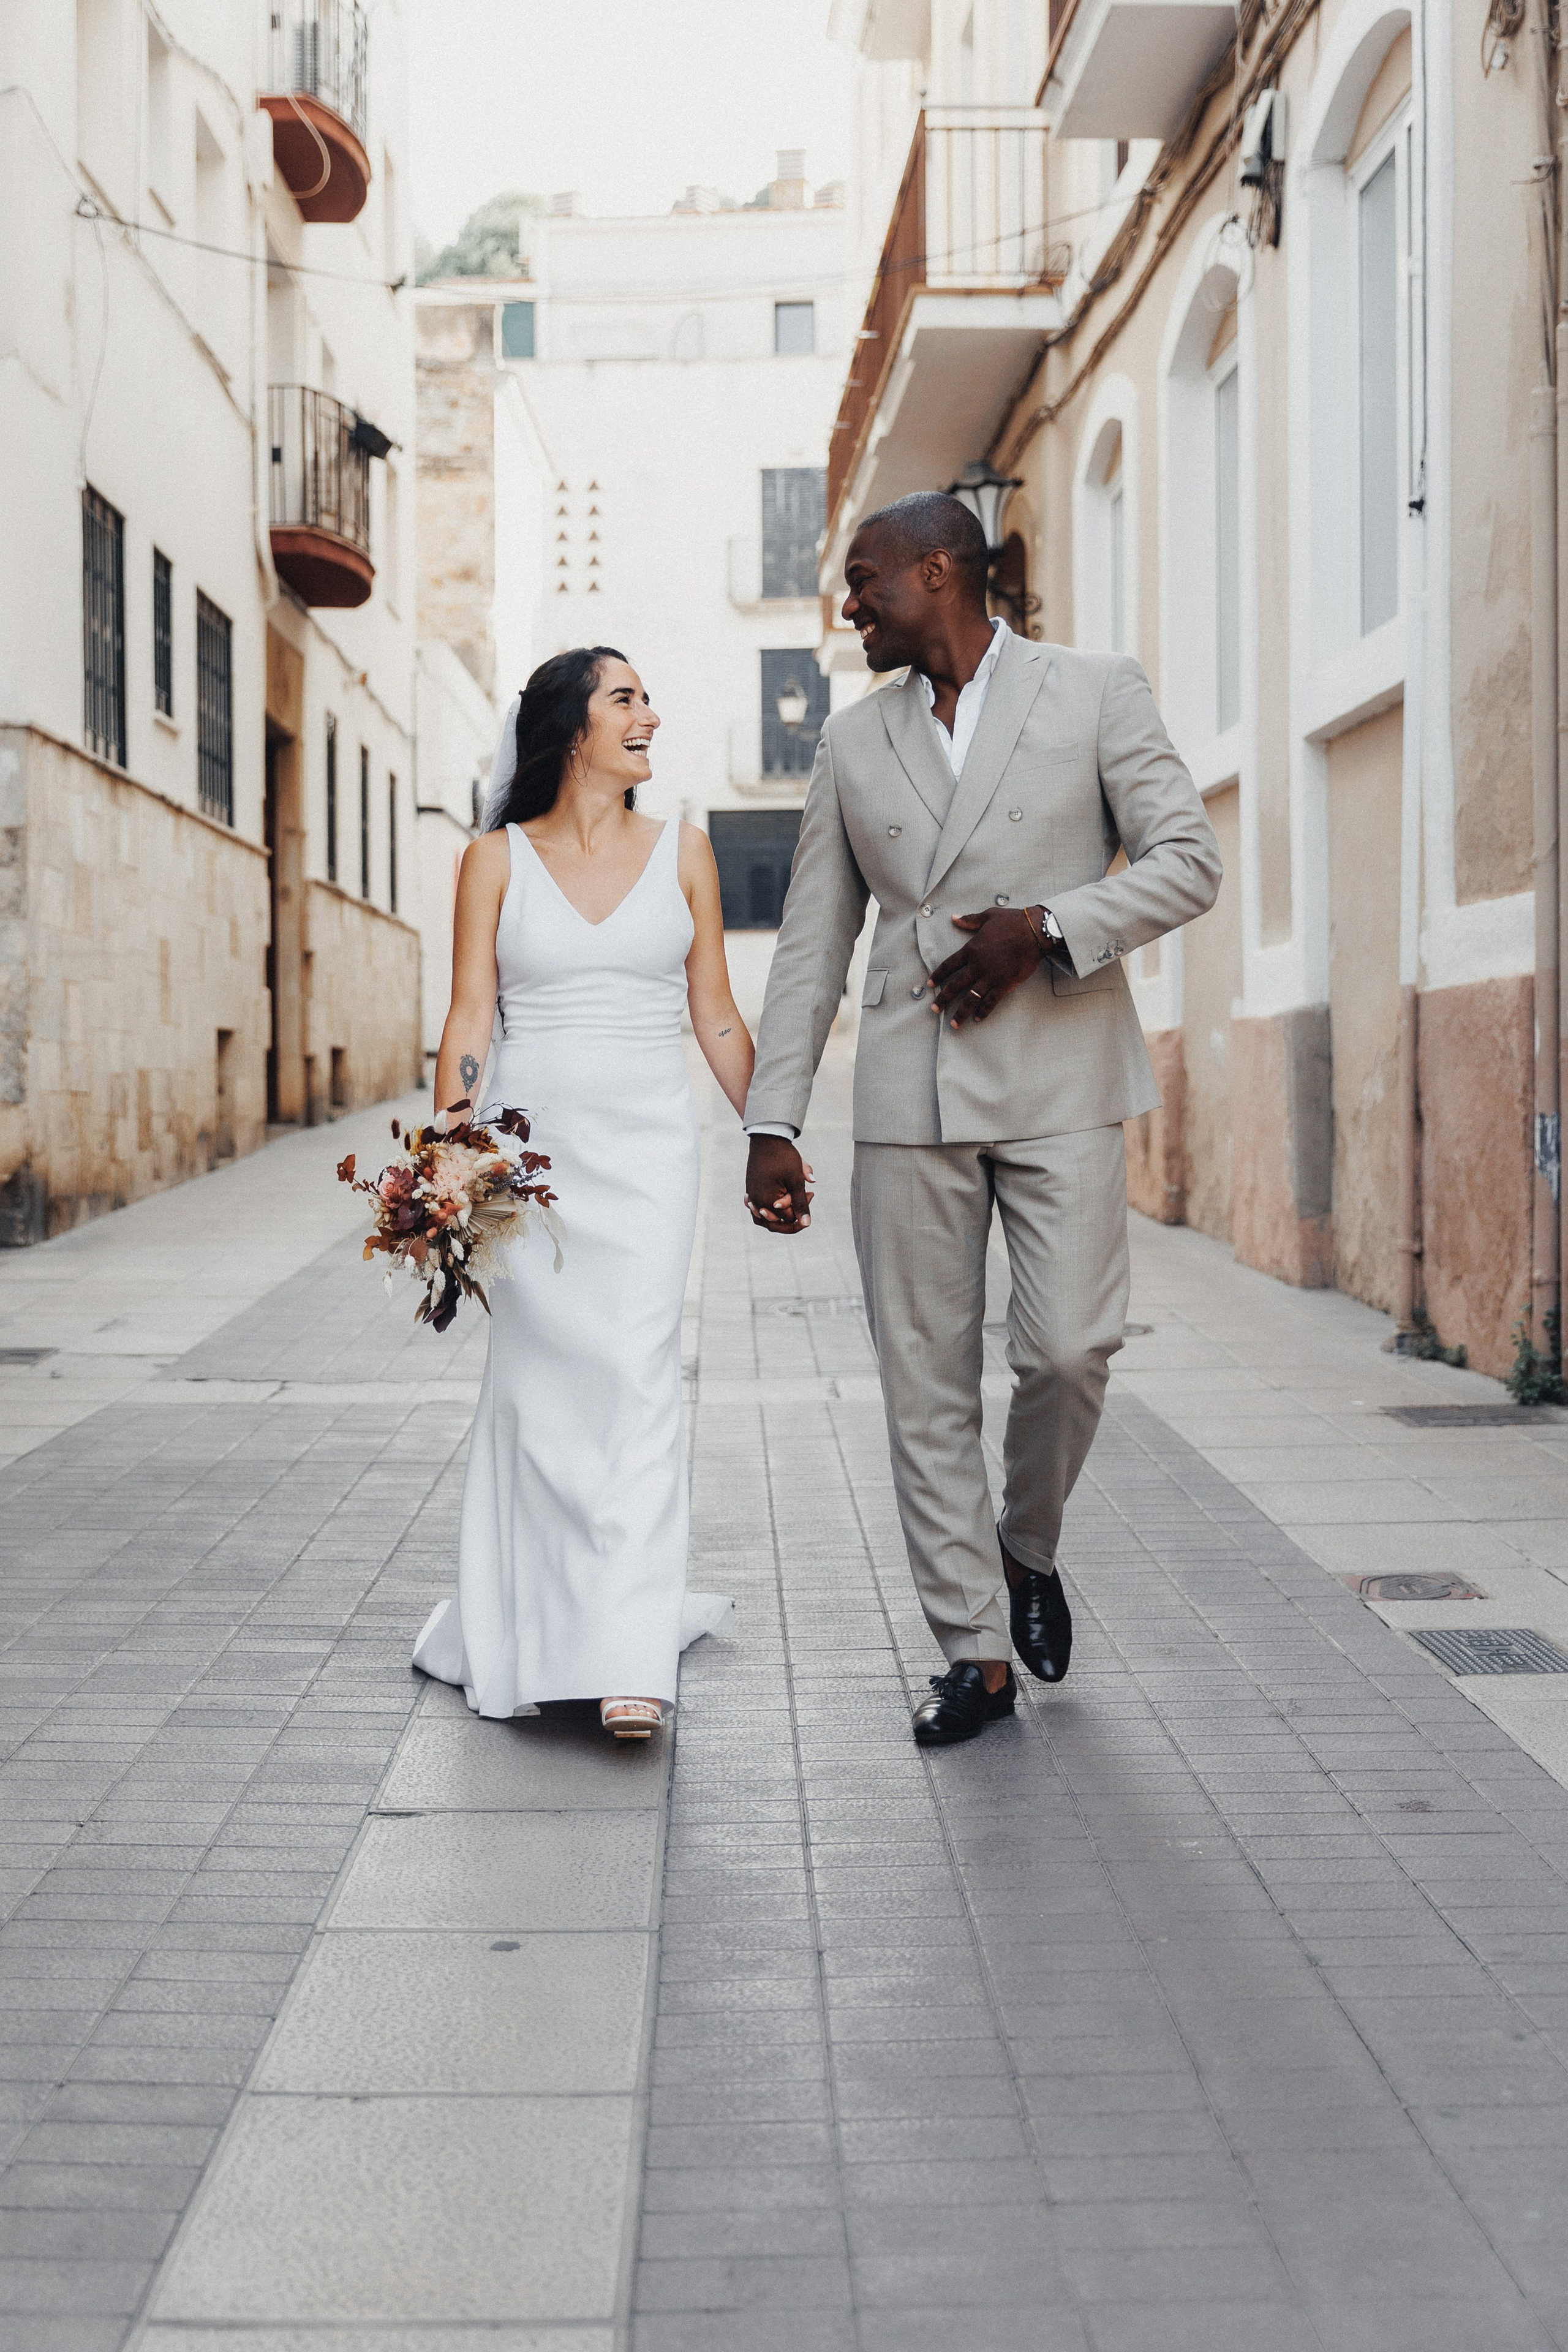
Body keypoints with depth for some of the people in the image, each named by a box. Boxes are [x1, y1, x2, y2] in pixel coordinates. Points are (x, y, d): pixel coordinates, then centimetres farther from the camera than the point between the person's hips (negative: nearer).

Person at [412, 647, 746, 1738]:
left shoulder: (682, 851, 7)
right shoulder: (497, 859, 4)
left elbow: (718, 1016, 11)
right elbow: (469, 1016, 0)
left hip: (649, 1141, 0)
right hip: (531, 1142, 0)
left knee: (639, 1374, -11)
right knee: (536, 1380, 4)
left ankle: (631, 1659, -13)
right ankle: (528, 1634, 21)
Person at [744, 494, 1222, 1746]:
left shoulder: (1097, 691, 4)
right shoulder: (853, 740, 13)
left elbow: (1191, 860, 0)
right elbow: (812, 947, 12)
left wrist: (1046, 928, -14)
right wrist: (773, 1124, 6)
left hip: (1063, 1079, -3)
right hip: (909, 1094, 3)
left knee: (1069, 1350, -10)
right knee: (927, 1382, 1)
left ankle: (1028, 1544, 21)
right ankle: (976, 1651, 12)